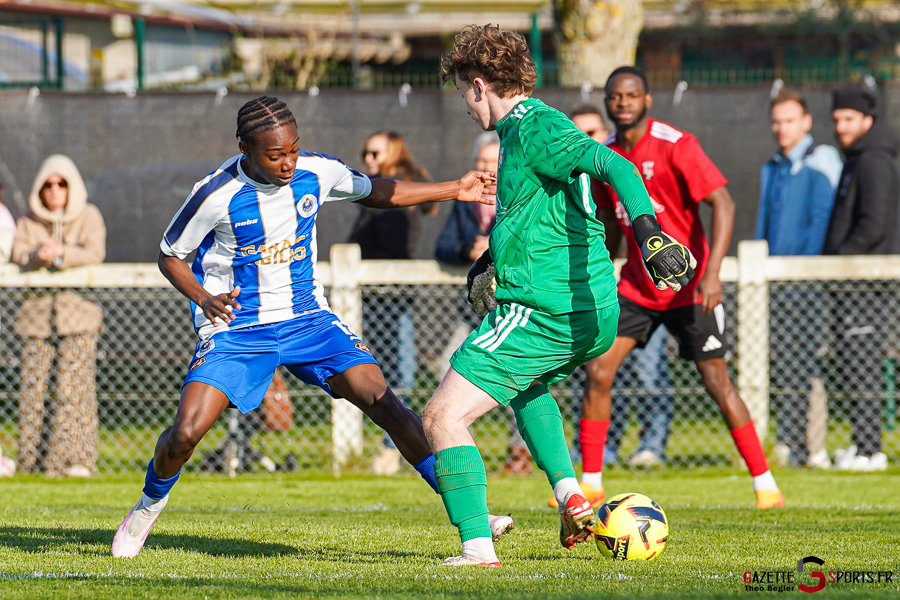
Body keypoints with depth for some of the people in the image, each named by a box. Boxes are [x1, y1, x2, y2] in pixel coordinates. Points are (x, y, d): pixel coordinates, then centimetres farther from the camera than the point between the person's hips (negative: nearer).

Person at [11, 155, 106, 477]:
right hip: (36, 313, 2)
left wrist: (63, 253, -26)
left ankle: (75, 459, -8)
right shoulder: (28, 221, 13)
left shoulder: (88, 217, 7)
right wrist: (38, 255, -26)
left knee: (73, 386, -9)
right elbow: (18, 254, -4)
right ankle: (31, 460, 3)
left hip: (77, 311, -2)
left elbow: (95, 253, -9)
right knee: (33, 386, -2)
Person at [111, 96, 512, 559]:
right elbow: (170, 255, -3)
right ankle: (149, 505, 14)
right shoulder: (216, 195, -18)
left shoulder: (317, 172, -7)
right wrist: (205, 299, -22)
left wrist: (453, 190, 9)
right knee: (186, 432, -18)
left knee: (382, 402, -13)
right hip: (236, 330, -3)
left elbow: (375, 192, 14)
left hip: (307, 318, 3)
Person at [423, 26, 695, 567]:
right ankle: (571, 496, 22)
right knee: (526, 383, 40)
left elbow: (616, 168, -28)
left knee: (442, 417, -10)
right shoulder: (522, 129, 17)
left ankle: (478, 549, -18)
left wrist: (651, 235, -41)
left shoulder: (536, 129, -14)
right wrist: (491, 260, 39)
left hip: (540, 313, -11)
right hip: (595, 317, 11)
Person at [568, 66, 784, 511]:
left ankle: (765, 484, 4)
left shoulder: (675, 146, -15)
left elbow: (723, 204, -21)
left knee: (717, 383, -5)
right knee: (598, 373, -6)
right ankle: (590, 484, 4)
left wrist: (712, 272, -30)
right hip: (636, 286, 5)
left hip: (688, 287, -5)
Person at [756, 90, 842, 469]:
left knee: (801, 363, -9)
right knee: (781, 366, 5)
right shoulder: (771, 169, 20)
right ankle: (792, 446, 8)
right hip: (775, 282, 7)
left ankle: (809, 448, -8)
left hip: (805, 281, -7)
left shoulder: (819, 162, -4)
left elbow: (823, 222, -10)